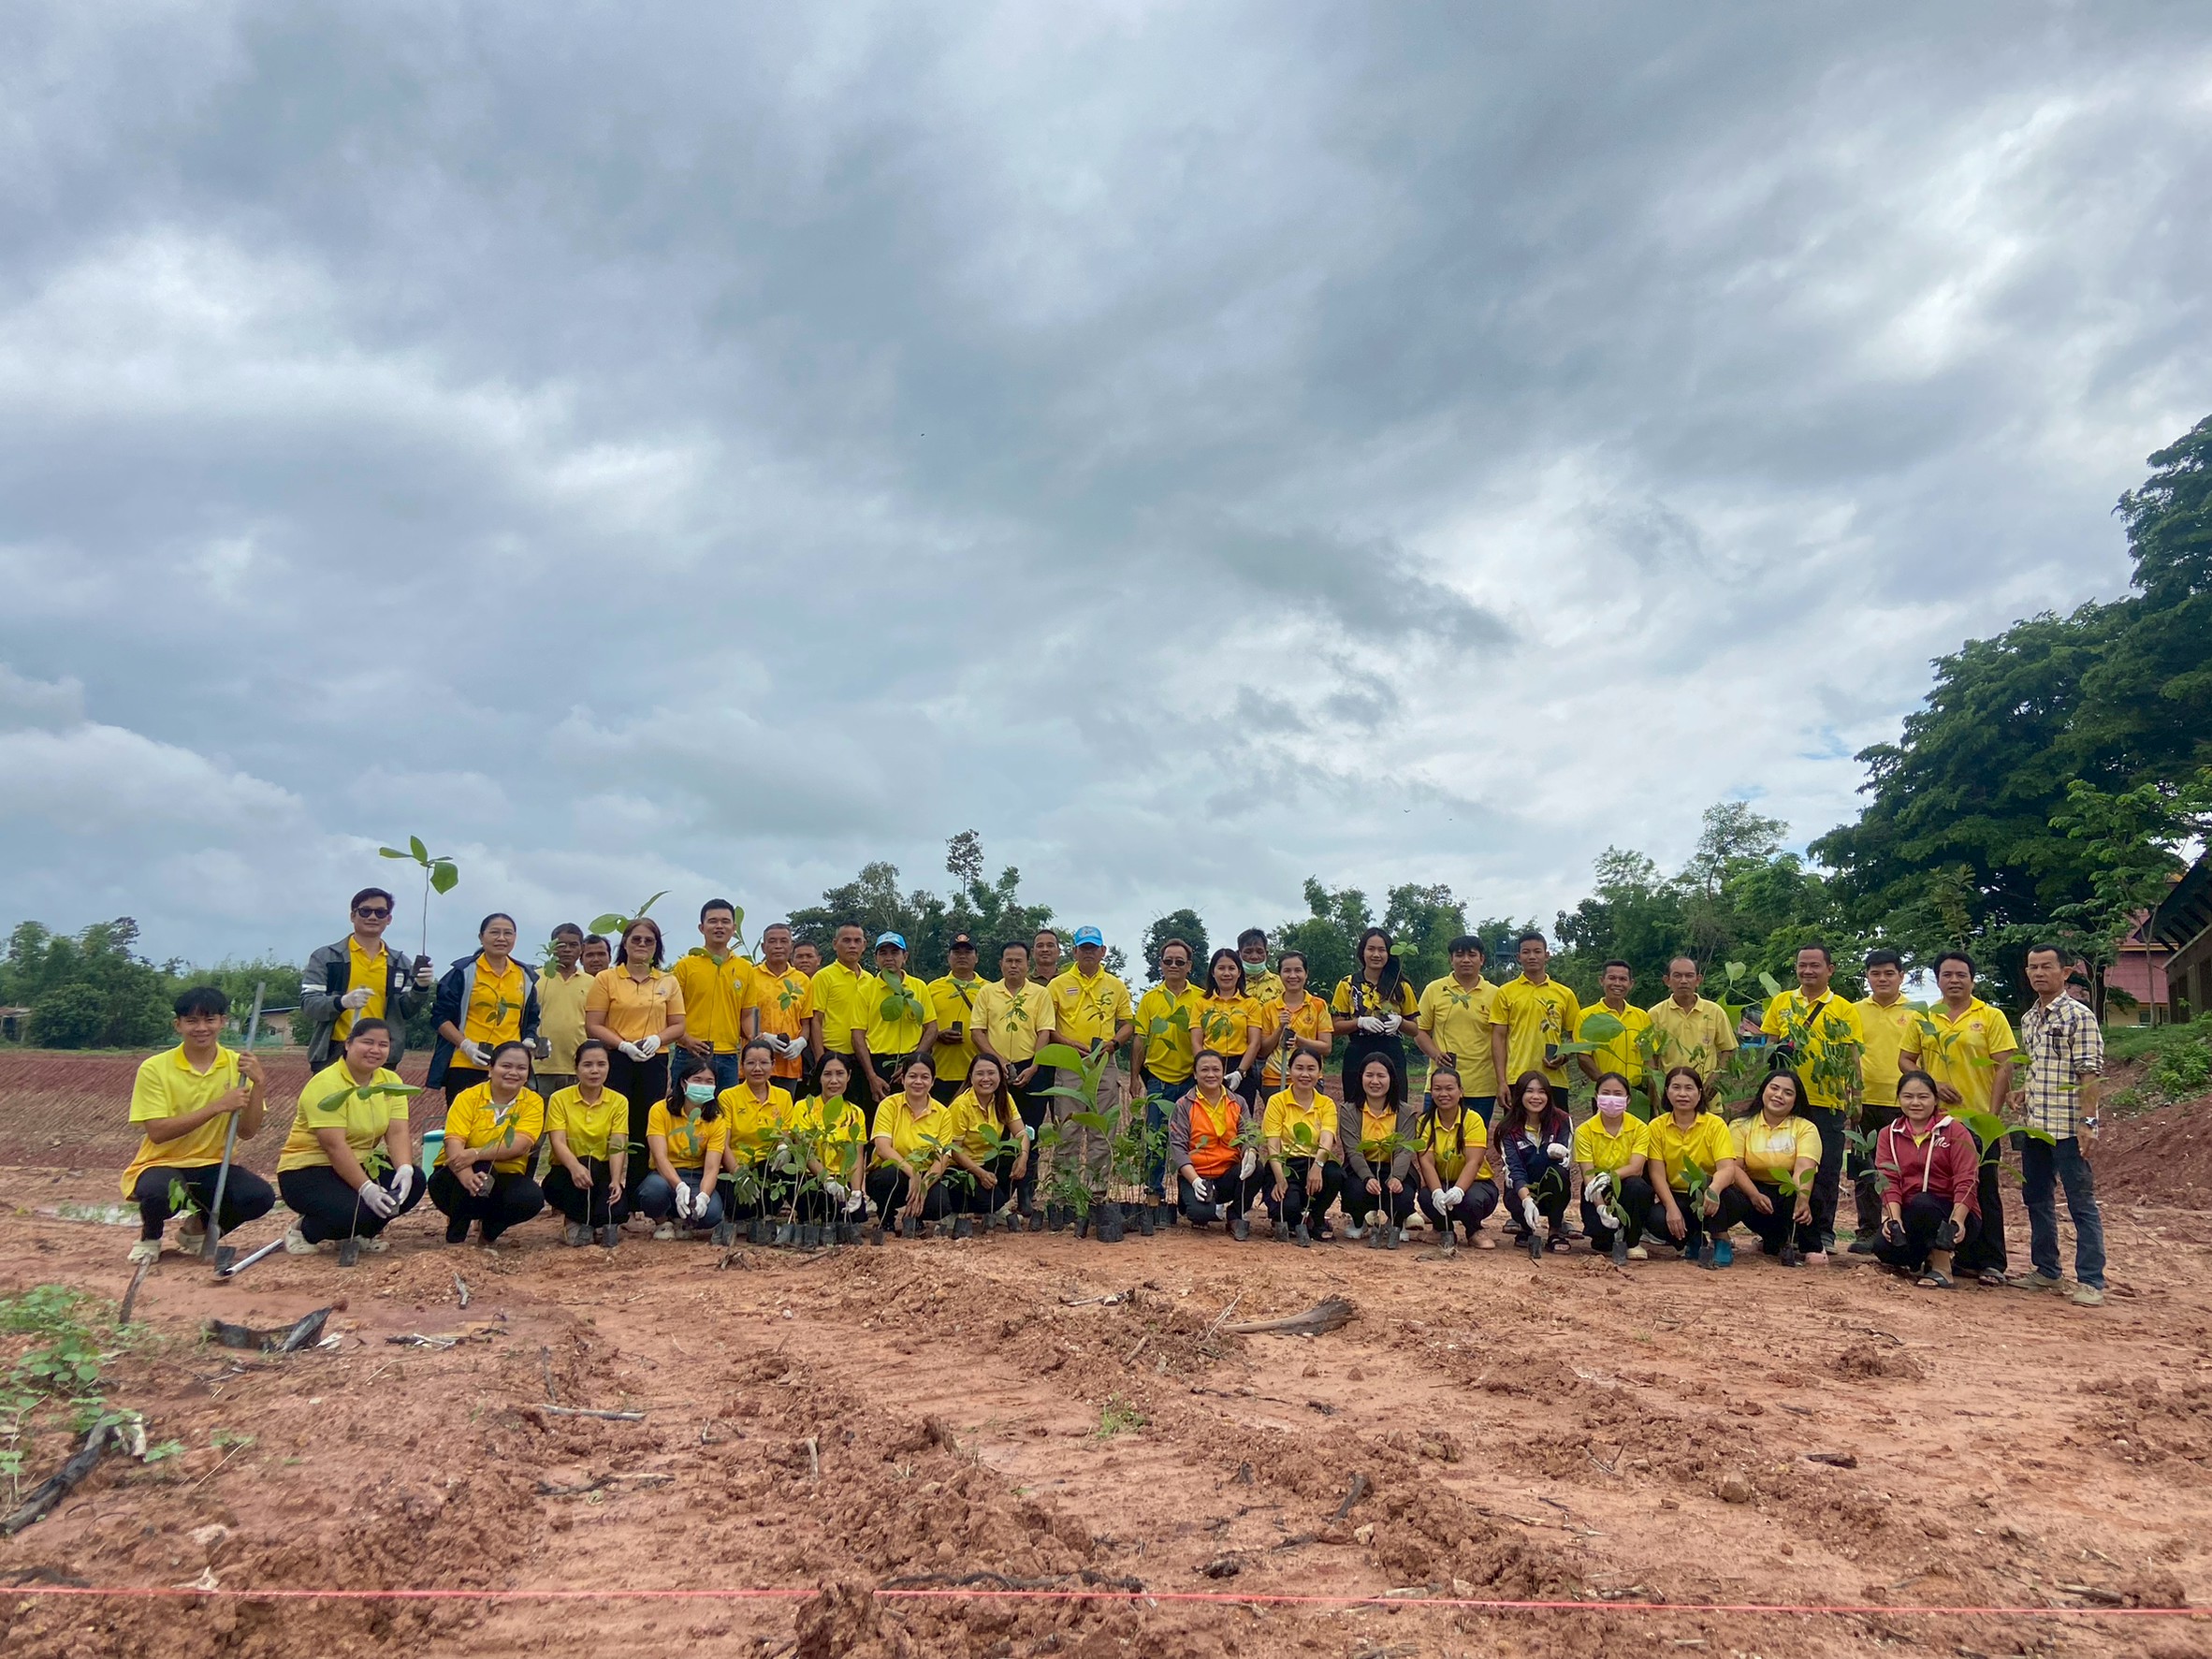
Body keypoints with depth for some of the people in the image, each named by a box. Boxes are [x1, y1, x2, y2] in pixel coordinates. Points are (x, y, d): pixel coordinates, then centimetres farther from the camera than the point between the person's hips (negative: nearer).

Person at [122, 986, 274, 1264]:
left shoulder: (237, 1065, 0)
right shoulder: (155, 1069, -8)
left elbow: (247, 1132, -7)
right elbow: (157, 1132, -18)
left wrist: (258, 1084, -21)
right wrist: (217, 1106, -26)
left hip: (213, 1166, 3)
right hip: (162, 1163, -3)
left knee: (261, 1197, -26)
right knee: (158, 1193, -38)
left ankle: (198, 1230, 8)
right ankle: (150, 1236, 2)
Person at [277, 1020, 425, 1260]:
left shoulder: (391, 1081, 2)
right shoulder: (326, 1084, -19)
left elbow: (398, 1133, -9)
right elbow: (334, 1145, -27)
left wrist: (405, 1168, -29)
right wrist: (366, 1188, -34)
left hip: (361, 1165, 7)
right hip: (307, 1170, -7)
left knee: (413, 1181, -19)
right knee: (353, 1211, -32)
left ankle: (361, 1233, 6)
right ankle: (304, 1232, 1)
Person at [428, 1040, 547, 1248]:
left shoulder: (533, 1102, -6)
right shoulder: (468, 1097, -9)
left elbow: (518, 1145, -21)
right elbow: (453, 1143, -23)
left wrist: (476, 1153, -37)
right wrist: (467, 1176, -44)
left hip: (503, 1180, 2)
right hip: (456, 1177, -2)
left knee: (532, 1198, -29)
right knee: (481, 1167, -35)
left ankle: (489, 1230, 4)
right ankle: (455, 1236, -13)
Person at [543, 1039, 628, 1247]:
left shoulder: (618, 1102, 1)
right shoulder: (559, 1099, -2)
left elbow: (618, 1146, -9)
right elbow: (558, 1142, -14)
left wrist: (616, 1180, -28)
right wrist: (575, 1167, -35)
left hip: (604, 1174, 1)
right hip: (567, 1173, 0)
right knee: (587, 1165, -35)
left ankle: (580, 1221, -15)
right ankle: (600, 1222, -20)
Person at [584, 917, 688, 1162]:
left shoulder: (668, 982, 12)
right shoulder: (606, 979, 5)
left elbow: (678, 1026, 10)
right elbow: (592, 1026, -1)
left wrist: (657, 1039, -10)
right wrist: (624, 1045, -15)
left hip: (655, 1062, 2)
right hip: (615, 1061, -2)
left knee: (649, 1128, 3)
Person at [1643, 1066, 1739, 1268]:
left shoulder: (1715, 1124, -7)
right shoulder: (1656, 1127, -2)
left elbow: (1728, 1169, -21)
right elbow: (1657, 1174, -9)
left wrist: (1713, 1189, -43)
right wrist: (1671, 1208, -26)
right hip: (1676, 1197, 2)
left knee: (1701, 1181, -35)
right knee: (1658, 1221, -30)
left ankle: (1718, 1239, -12)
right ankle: (1693, 1239, 4)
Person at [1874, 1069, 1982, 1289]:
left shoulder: (1955, 1131, -1)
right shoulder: (1888, 1135, 8)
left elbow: (1966, 1182, -10)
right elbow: (1889, 1181, -2)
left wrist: (1957, 1220, -25)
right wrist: (1895, 1218, -19)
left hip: (1953, 1214, -2)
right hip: (1909, 1214, 3)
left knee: (1922, 1203, -35)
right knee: (1884, 1248, -26)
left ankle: (1941, 1268, -16)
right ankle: (1923, 1259, 7)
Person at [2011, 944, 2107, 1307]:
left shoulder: (2079, 1016, -7)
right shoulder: (2027, 1020, 14)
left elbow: (2090, 1073, -12)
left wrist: (2088, 1121, -18)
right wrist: (2021, 1092, 6)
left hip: (2067, 1127, -8)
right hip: (2033, 1125, 8)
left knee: (2081, 1202, -3)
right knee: (2036, 1199, 13)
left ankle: (2091, 1280, 3)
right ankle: (2046, 1270, 24)